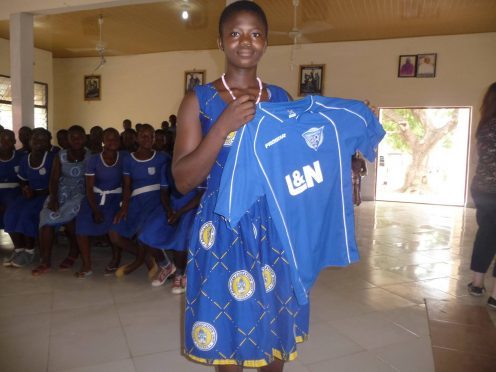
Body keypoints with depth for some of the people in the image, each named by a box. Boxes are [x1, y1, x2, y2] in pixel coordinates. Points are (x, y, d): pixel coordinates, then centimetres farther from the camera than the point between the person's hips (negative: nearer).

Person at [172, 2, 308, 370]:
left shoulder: (282, 99, 6)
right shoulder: (199, 100, -4)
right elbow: (183, 180, -11)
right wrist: (225, 125, -21)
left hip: (275, 230, 3)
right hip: (223, 231, -3)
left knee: (275, 331, 16)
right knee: (227, 335, 11)